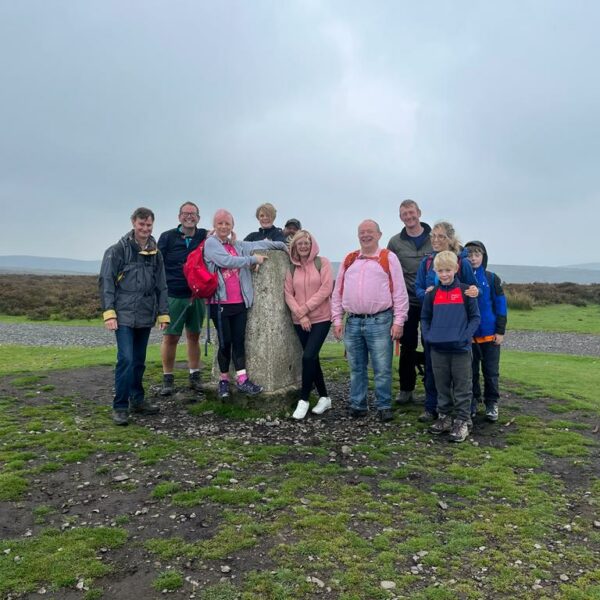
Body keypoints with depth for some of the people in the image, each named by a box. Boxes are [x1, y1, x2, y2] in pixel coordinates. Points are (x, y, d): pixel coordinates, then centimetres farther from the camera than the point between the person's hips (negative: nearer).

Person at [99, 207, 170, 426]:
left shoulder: (155, 253, 10)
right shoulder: (118, 250, -4)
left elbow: (161, 286, 13)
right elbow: (106, 282, -7)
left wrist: (163, 313, 9)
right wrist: (108, 311, -14)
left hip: (145, 317, 5)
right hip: (124, 316, -5)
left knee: (139, 361, 13)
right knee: (126, 359, -11)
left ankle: (137, 400, 25)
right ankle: (120, 406, 0)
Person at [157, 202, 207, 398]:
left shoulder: (205, 236, 7)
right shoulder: (167, 237, 0)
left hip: (197, 295, 2)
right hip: (173, 296, -2)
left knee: (194, 336, 10)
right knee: (170, 337, 1)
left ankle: (195, 376, 20)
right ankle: (167, 378, 13)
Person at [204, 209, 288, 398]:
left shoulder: (237, 245, 16)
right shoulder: (211, 243, -3)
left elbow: (258, 244, 15)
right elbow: (227, 261, -16)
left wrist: (283, 245, 14)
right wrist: (253, 259, -9)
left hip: (239, 302, 5)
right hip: (220, 302, -5)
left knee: (239, 340, 5)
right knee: (225, 342, 0)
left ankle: (242, 380, 9)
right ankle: (224, 380, 15)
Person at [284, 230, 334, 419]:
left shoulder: (322, 263, -2)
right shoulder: (292, 269, 9)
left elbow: (326, 289, -12)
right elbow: (288, 294, 3)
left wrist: (305, 309, -14)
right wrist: (300, 315, -11)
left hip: (321, 318, -4)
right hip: (300, 321, 5)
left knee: (308, 356, -15)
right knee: (312, 359, 9)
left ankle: (303, 400, -2)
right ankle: (324, 398, 23)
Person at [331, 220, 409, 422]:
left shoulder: (388, 258, 2)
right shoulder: (349, 260, 14)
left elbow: (399, 292, -2)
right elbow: (338, 292, 14)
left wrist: (398, 321, -7)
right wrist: (337, 319, 7)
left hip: (380, 322, -4)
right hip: (353, 323, 4)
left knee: (382, 369, 0)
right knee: (356, 369, 11)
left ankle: (384, 407, 14)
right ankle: (358, 406, 22)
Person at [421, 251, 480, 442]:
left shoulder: (465, 291, -3)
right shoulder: (432, 294, 6)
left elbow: (475, 317, -2)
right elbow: (425, 318, 13)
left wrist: (465, 337, -13)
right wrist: (428, 336, -1)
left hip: (461, 349, -3)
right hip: (437, 349, 3)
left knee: (462, 387, 4)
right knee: (442, 387, 13)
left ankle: (463, 421, 13)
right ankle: (444, 417, 26)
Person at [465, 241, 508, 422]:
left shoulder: (492, 278, -3)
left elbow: (500, 305, -2)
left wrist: (500, 331, -6)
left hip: (490, 334, -1)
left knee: (491, 371, 8)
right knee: (471, 371, 12)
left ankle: (492, 403, 21)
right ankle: (472, 402, 25)